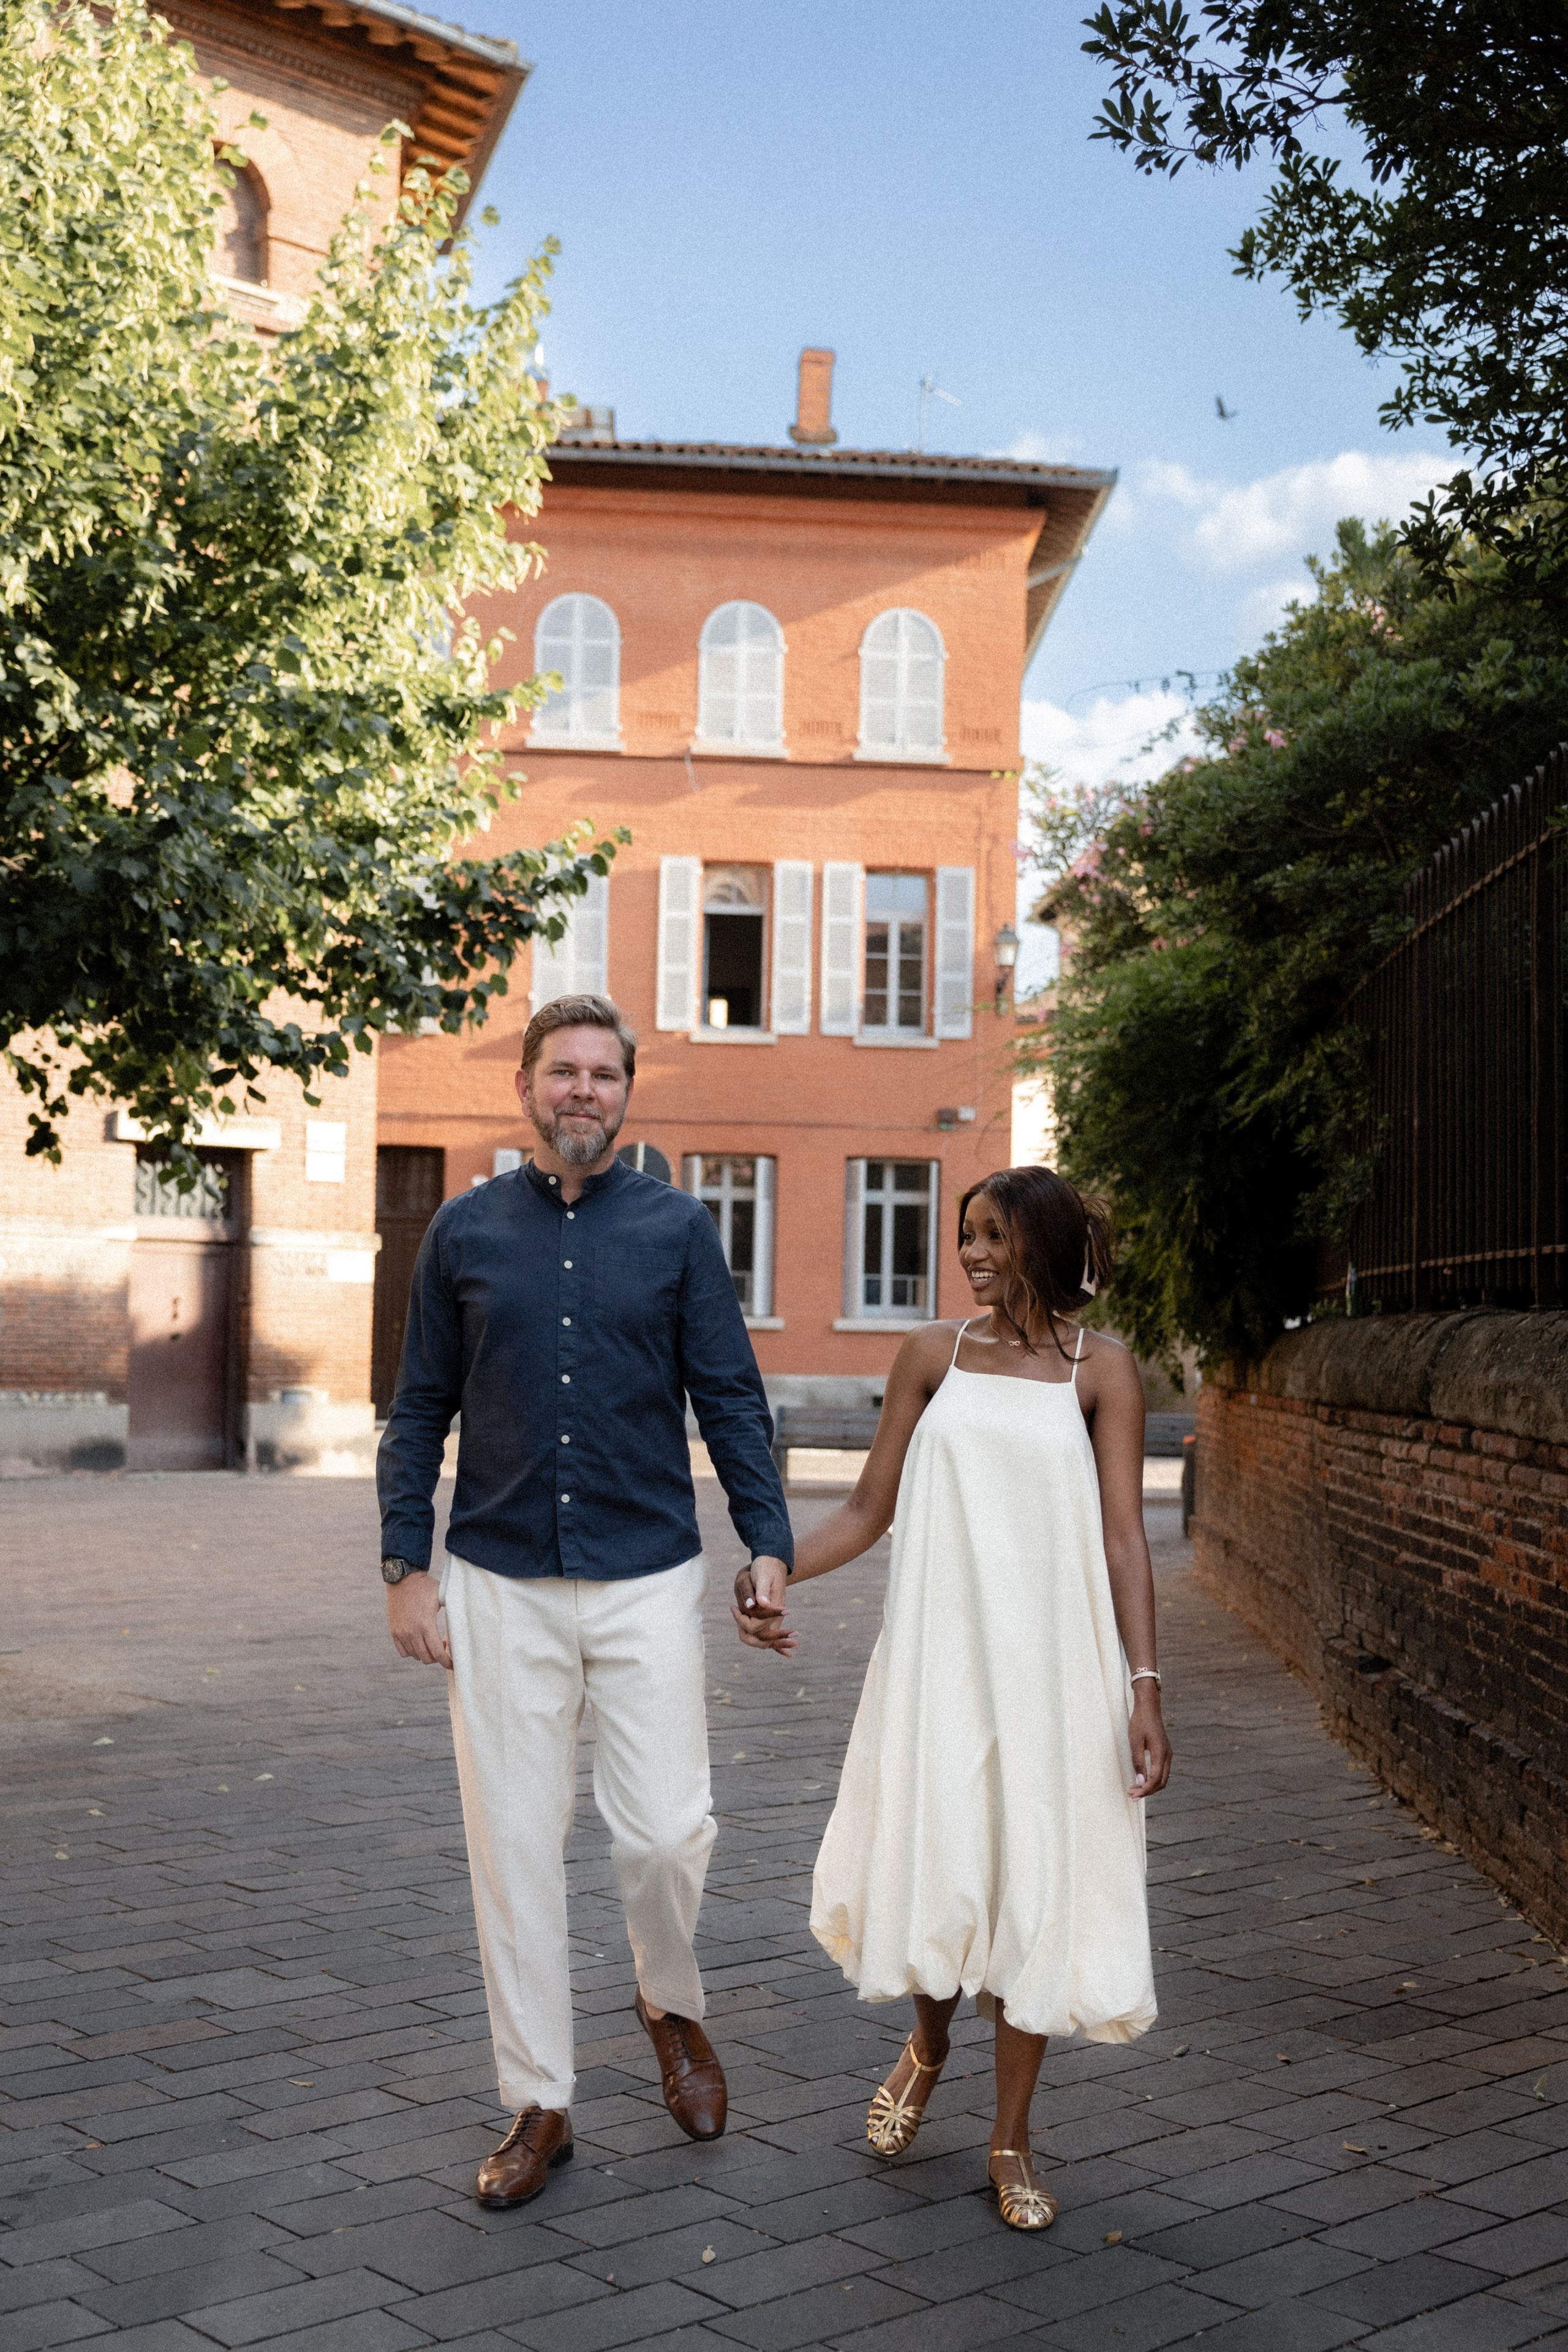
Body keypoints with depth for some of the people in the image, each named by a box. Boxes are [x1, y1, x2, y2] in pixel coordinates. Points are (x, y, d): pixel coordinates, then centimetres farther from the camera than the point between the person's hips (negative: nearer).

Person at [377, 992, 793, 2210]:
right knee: (515, 1846, 5)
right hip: (500, 1584, 1)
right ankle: (539, 2105, 19)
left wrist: (770, 1545, -6)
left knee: (667, 1832, -2)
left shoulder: (678, 1227, 2)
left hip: (647, 1575, -1)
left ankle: (673, 2008, 31)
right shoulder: (465, 1230, 5)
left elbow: (731, 1398, 3)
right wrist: (406, 1567, 2)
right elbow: (420, 1410, 8)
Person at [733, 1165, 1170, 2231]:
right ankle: (927, 2046, 36)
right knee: (926, 1866, 1)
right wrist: (774, 1573, -8)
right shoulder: (934, 1354, 5)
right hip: (941, 1653, 2)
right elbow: (871, 1509, 8)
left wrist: (1144, 1687, -12)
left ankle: (1011, 2140, 22)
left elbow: (1124, 1539, -4)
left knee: (1037, 1883, 4)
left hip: (1053, 1661, -1)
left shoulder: (1102, 1369, 0)